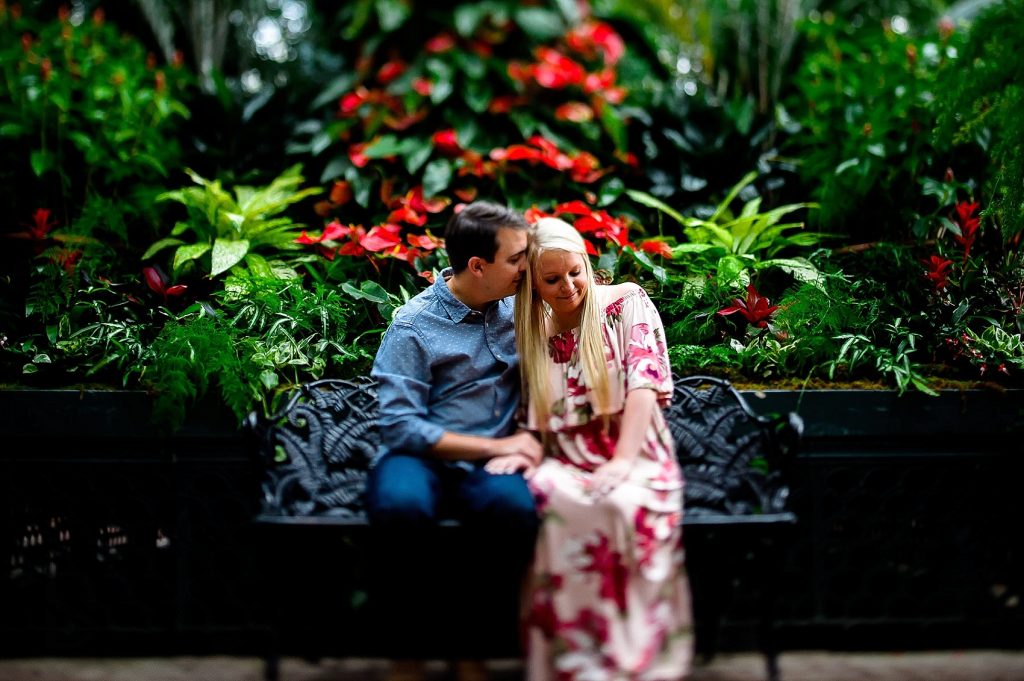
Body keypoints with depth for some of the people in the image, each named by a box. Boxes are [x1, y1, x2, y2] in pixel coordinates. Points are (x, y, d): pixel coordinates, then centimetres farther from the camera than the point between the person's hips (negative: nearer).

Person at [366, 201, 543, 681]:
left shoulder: (515, 310, 9)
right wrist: (496, 446, -12)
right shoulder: (414, 325, -5)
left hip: (489, 463, 3)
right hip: (421, 459, -3)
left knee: (516, 507, -34)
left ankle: (466, 636, -9)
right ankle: (412, 642, -11)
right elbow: (401, 426, -10)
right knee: (400, 507, -38)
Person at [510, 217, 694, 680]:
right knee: (546, 498, -35)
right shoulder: (531, 334, 14)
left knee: (624, 504, -38)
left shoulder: (626, 303, 4)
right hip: (567, 464, 2)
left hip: (636, 459, -2)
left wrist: (622, 462, -20)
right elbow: (534, 421, 14)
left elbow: (645, 381, -8)